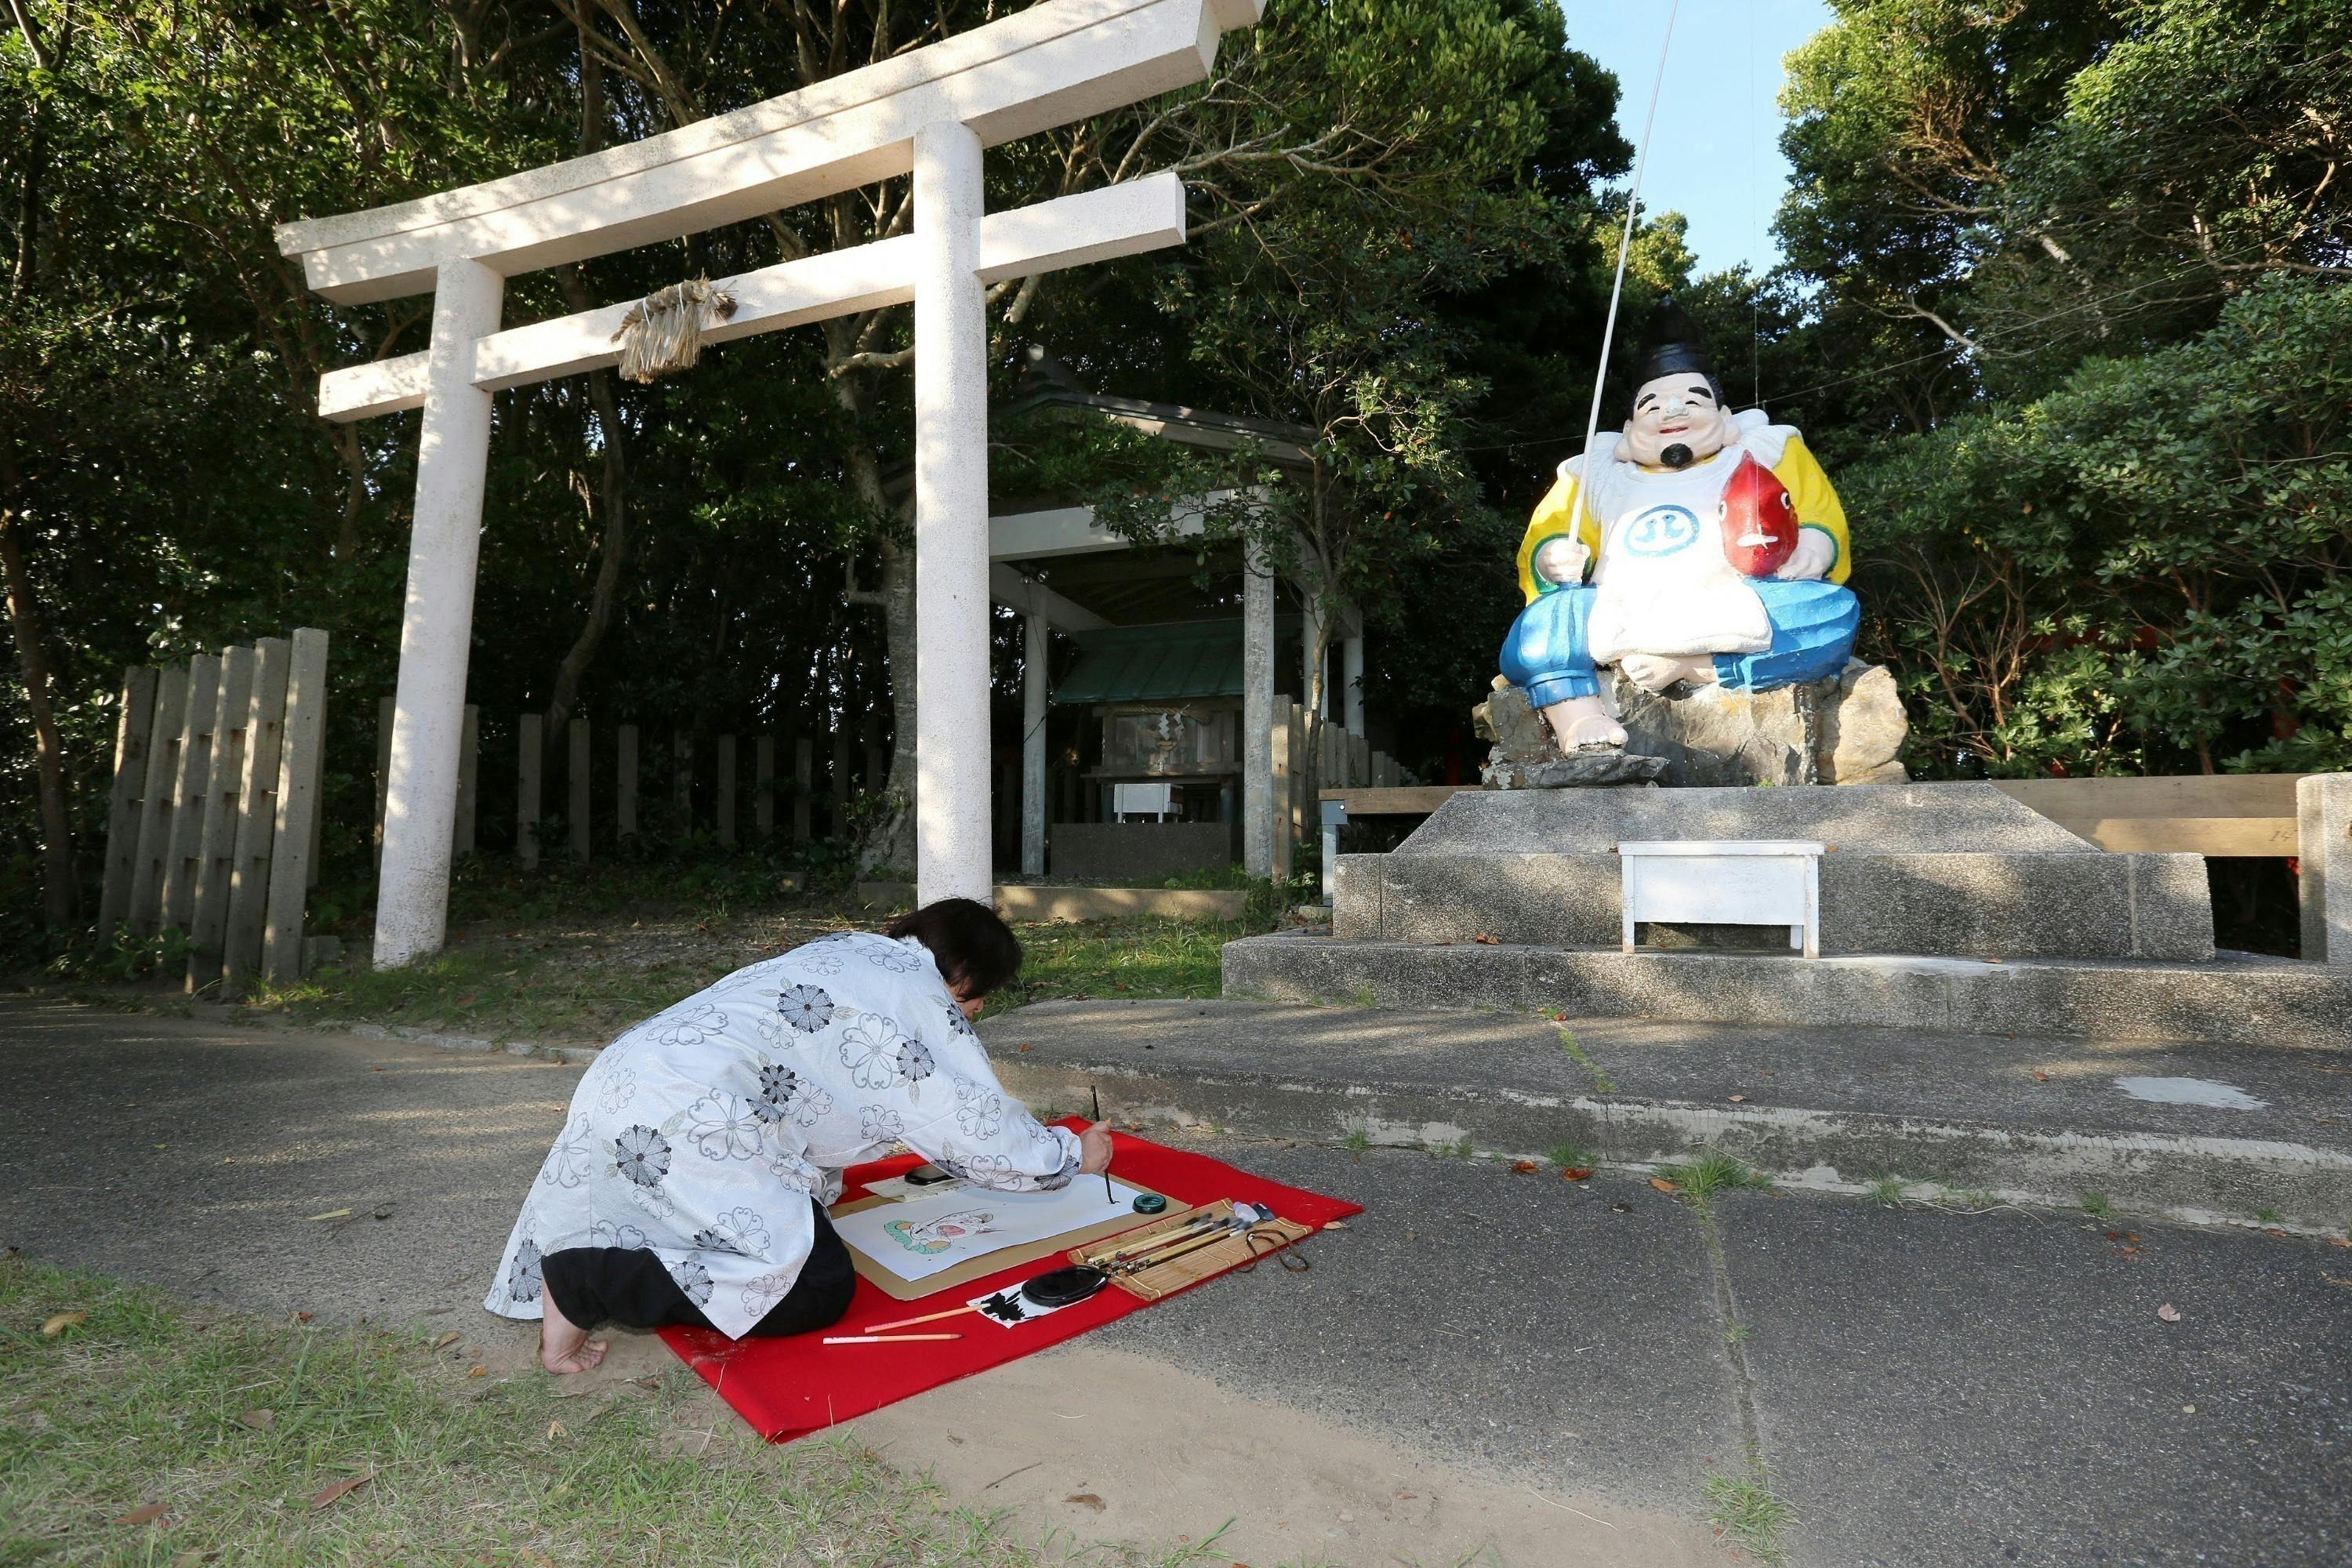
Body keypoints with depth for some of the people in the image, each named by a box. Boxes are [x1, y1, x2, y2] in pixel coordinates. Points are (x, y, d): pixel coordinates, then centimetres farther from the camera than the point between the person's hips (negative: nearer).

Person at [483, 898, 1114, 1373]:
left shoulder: (851, 949, 21)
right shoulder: (924, 999, -3)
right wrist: (1075, 1156, 19)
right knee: (817, 1287, -9)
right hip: (687, 1122, -10)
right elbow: (985, 1130, 2)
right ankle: (583, 1282, -11)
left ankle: (570, 1255, 13)